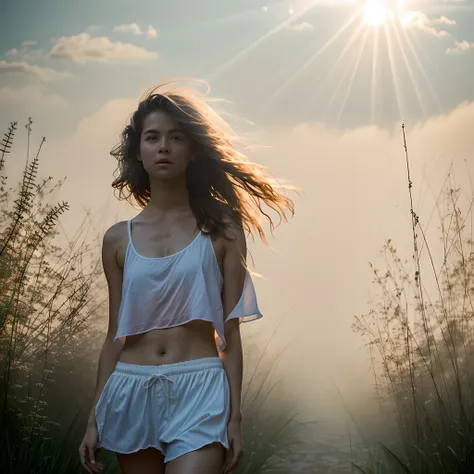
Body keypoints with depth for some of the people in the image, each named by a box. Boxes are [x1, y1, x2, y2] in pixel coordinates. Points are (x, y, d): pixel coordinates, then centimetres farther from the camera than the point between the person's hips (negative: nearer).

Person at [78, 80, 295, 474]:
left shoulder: (220, 230, 2)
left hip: (199, 391, -3)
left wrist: (235, 417, -3)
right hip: (131, 392, 3)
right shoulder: (118, 239, 8)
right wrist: (95, 419, 9)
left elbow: (230, 331, 1)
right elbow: (115, 334, 11)